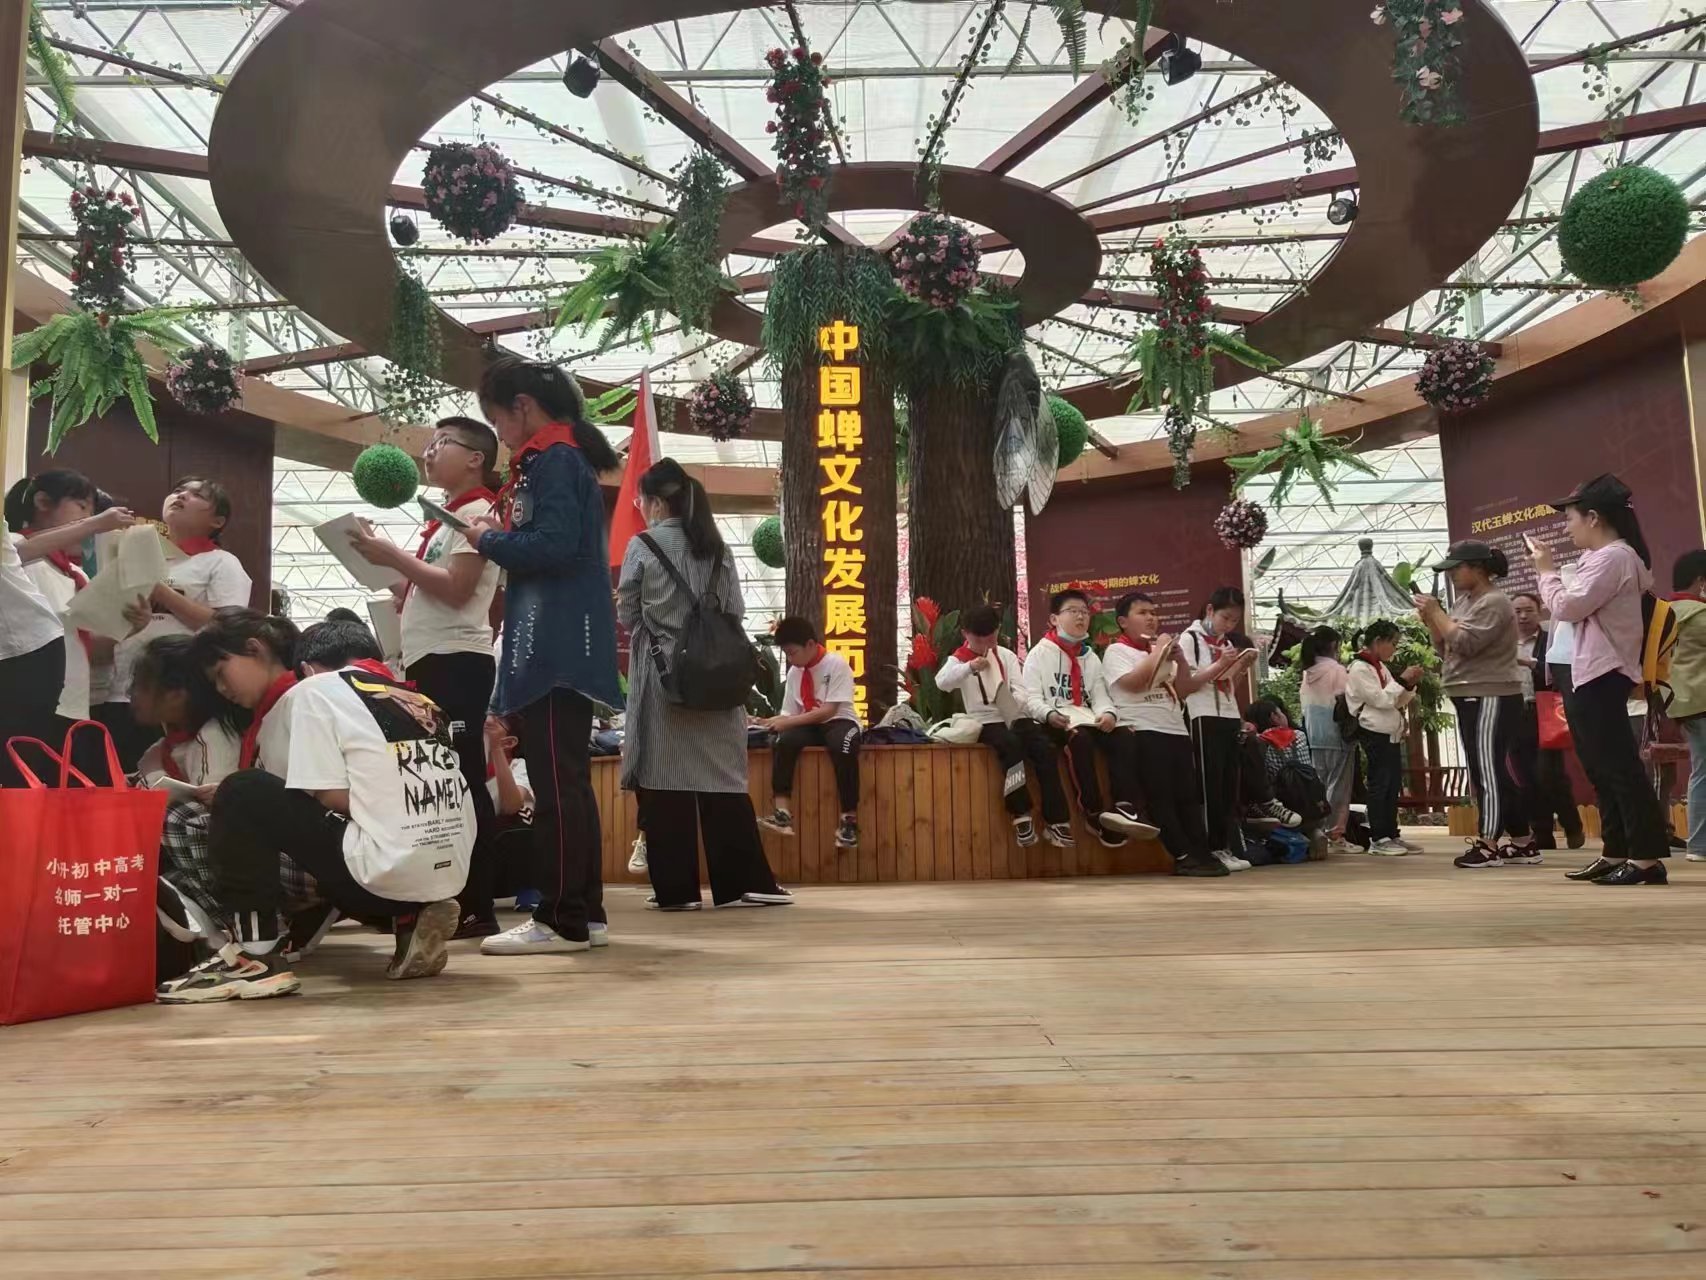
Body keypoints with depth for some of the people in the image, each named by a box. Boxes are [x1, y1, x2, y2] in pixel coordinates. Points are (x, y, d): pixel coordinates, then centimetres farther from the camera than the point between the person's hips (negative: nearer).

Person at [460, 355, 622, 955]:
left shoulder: (554, 458, -9)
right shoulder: (563, 457, 22)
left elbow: (553, 546, -20)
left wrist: (489, 539, -6)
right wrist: (502, 535, 13)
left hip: (557, 649, -11)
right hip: (563, 646, 11)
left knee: (555, 783, -9)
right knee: (567, 781, 11)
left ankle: (561, 920, -5)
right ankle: (583, 912, 16)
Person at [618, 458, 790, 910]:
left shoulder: (641, 547, -4)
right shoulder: (718, 548, 6)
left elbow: (626, 615, 3)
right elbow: (736, 611, 8)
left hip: (661, 674, -4)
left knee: (665, 780, 2)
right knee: (722, 776, 6)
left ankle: (676, 888, 5)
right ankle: (744, 881, 5)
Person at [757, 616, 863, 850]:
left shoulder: (836, 664, -11)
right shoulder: (794, 673, 7)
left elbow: (829, 710, -18)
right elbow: (790, 714, 8)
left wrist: (788, 722, -21)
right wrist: (773, 721, -14)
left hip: (839, 722, -4)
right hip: (809, 725, 5)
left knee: (843, 745, -39)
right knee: (783, 741, -28)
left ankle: (849, 819, -29)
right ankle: (783, 814, -35)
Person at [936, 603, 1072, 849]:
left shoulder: (1007, 655, 14)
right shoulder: (959, 659, 5)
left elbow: (1020, 689, 3)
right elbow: (941, 681, -16)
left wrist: (1014, 705, -20)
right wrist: (969, 667, -32)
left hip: (1014, 716, 3)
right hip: (985, 721, -3)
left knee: (1046, 749, -23)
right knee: (1010, 744, -36)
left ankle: (1056, 821, -19)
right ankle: (1021, 815, -29)